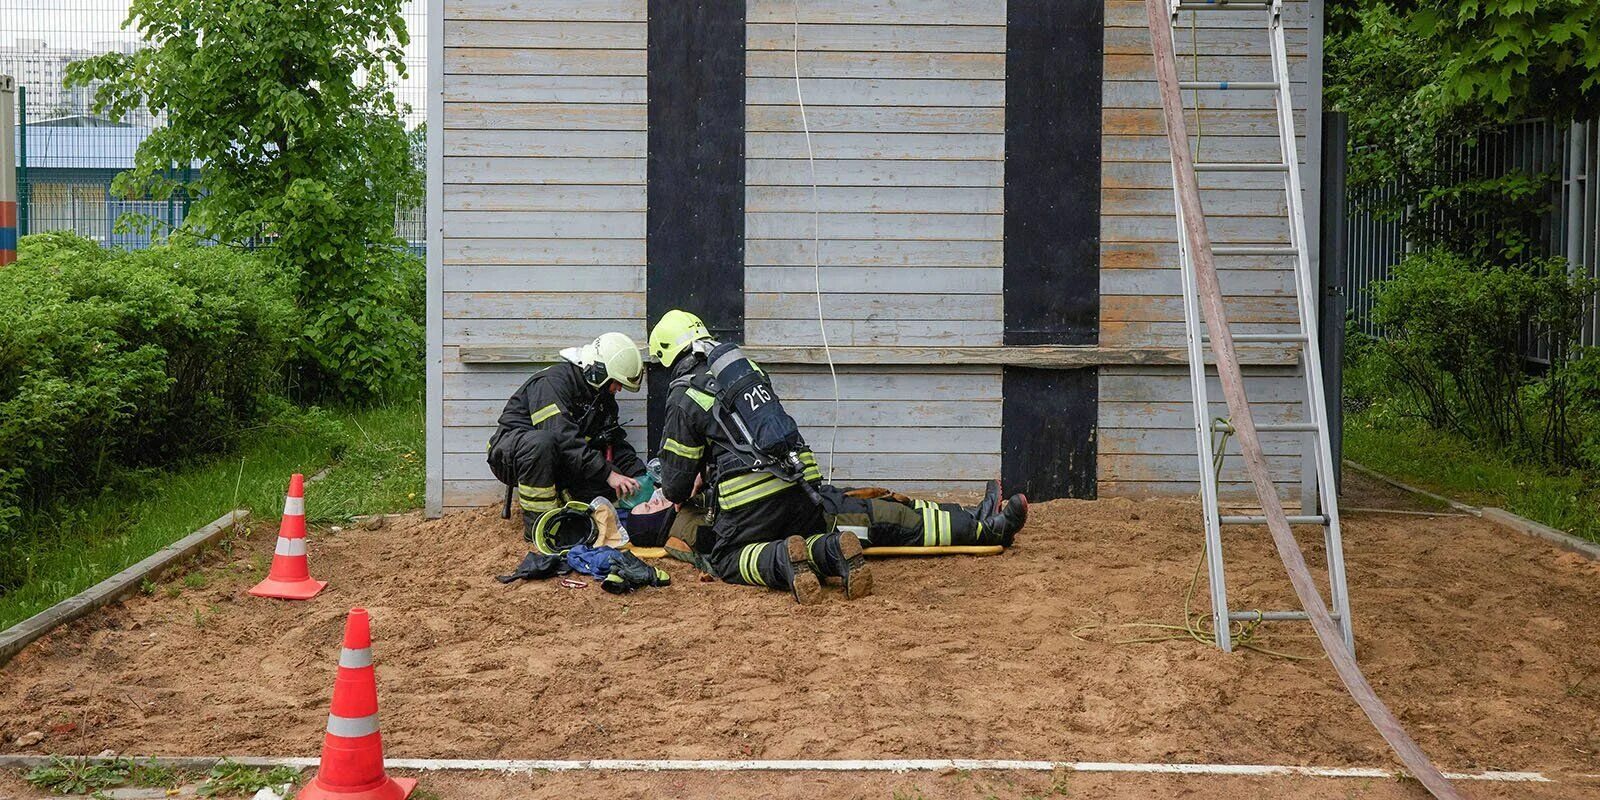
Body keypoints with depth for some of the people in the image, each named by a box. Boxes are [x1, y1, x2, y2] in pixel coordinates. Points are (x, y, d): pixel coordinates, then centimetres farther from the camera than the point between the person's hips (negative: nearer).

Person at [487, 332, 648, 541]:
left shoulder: (603, 399, 6)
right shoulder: (553, 381, -23)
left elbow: (618, 445, 7)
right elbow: (563, 438, -33)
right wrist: (608, 474, -36)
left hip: (556, 464, 7)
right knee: (541, 442, -42)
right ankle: (536, 523, -33)